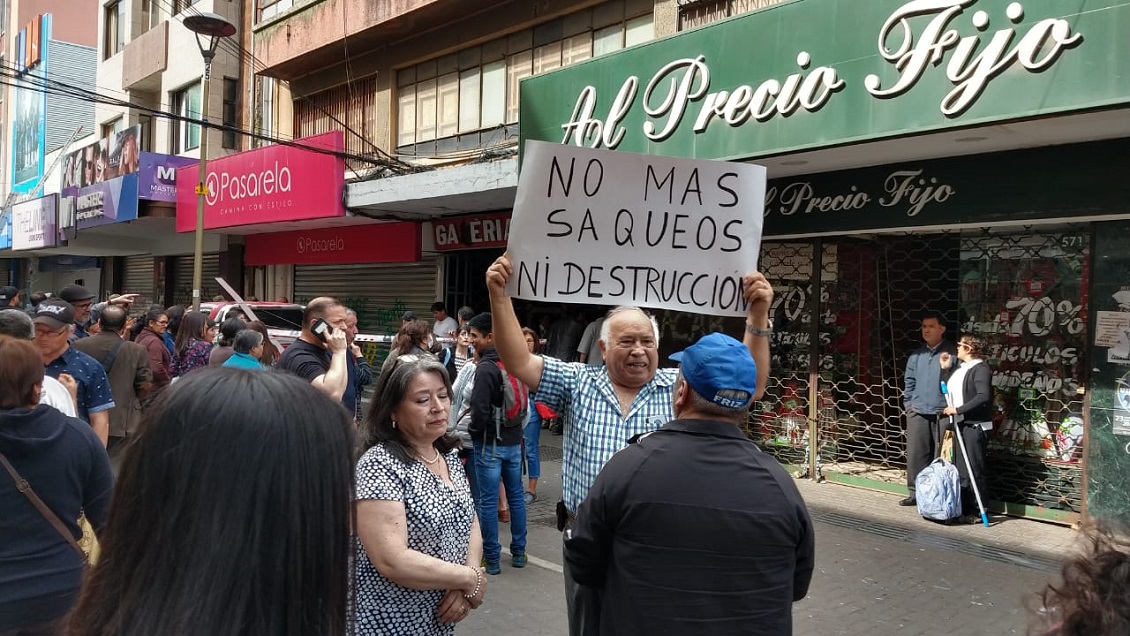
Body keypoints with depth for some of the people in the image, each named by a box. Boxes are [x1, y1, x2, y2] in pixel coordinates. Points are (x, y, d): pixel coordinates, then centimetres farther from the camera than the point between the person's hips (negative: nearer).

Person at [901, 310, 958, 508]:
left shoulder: (951, 353, -2)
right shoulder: (916, 354, 13)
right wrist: (908, 403, 11)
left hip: (942, 413, -4)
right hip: (917, 412, 4)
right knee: (915, 455, 6)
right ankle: (915, 493, 15)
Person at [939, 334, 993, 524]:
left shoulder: (981, 369, -13)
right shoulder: (959, 368, 15)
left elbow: (983, 397, -25)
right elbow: (948, 389, 19)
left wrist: (958, 409, -24)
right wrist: (945, 369, 11)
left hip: (974, 426, -9)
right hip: (960, 424, 9)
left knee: (973, 470, -4)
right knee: (960, 469, 13)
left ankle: (978, 511, 4)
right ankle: (964, 508, 21)